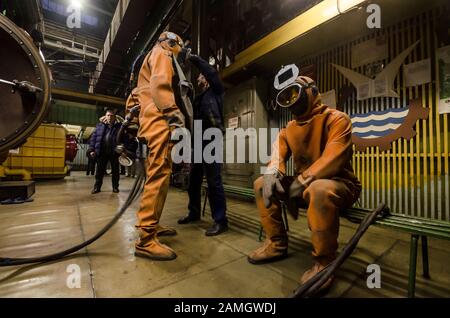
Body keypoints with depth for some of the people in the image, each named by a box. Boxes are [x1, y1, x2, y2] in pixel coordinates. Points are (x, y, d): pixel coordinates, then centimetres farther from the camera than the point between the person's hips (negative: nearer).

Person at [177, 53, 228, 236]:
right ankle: (194, 212, 26)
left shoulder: (215, 92, 11)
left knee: (214, 181, -11)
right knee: (193, 180, 11)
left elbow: (212, 72, -6)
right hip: (199, 142, 8)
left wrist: (193, 58, -1)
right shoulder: (199, 98, 28)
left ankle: (220, 221, -4)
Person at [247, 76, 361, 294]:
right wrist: (272, 172, -22)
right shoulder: (289, 128, 9)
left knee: (320, 190, -41)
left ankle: (324, 262, -19)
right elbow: (278, 152, -1)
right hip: (304, 186, 7)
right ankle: (277, 243, 4)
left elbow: (334, 158, -25)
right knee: (261, 184, -4)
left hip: (339, 185, -6)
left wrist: (302, 181, -26)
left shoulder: (336, 119, -11)